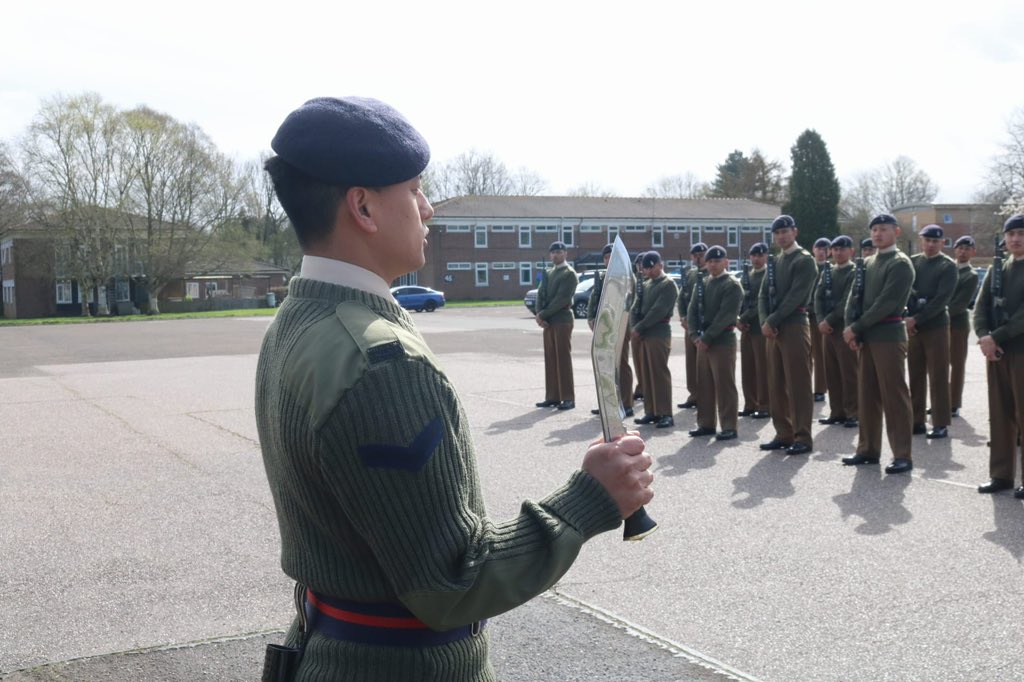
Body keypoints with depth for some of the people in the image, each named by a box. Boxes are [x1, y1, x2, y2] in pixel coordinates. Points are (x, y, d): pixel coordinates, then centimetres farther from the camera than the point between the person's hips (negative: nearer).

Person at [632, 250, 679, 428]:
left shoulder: (668, 284, -8)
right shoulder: (646, 284, 17)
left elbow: (658, 311, -16)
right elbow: (637, 306, 14)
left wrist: (639, 327, -14)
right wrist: (635, 327, -3)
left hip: (659, 334, -8)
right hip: (644, 334, 8)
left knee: (660, 373, -7)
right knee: (647, 374, 9)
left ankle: (665, 414, -4)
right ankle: (651, 412, 15)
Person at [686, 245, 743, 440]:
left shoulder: (732, 285, -7)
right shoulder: (702, 284, 14)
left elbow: (725, 316, -15)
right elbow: (692, 309, 9)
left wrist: (707, 338, -16)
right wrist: (695, 335, -5)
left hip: (723, 341, -7)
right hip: (702, 342, 7)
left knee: (725, 386, -3)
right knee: (704, 385, 10)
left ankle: (729, 427, 3)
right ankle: (706, 424, 18)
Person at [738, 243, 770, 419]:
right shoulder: (747, 276, 17)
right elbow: (742, 299, 14)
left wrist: (744, 318, -13)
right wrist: (739, 320, -2)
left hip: (761, 328, -7)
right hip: (746, 328, 7)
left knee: (763, 369, -3)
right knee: (747, 369, 8)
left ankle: (764, 406, 2)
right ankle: (750, 405, 15)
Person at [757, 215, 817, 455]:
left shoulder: (804, 260, -5)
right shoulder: (774, 263, 18)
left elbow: (795, 296, -14)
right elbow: (764, 295, 11)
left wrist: (772, 321, -16)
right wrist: (764, 322, -6)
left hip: (795, 327, -7)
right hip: (774, 330, 7)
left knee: (798, 385, -5)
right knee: (777, 385, 9)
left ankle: (803, 438, -1)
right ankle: (784, 434, 16)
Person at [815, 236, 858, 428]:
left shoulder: (855, 272, -5)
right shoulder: (827, 272, 16)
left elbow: (847, 301, -14)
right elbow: (818, 297, 8)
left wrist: (829, 320, -16)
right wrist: (821, 321, -7)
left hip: (846, 328, -6)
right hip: (828, 329, 6)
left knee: (849, 373, -4)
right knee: (831, 373, 8)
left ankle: (852, 414, 0)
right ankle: (837, 412, 15)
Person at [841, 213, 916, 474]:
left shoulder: (900, 264, -8)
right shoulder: (868, 263, 16)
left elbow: (886, 304, -16)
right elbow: (855, 297, 10)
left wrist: (855, 328, -14)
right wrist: (851, 329, -5)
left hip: (889, 337, -8)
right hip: (866, 338, 8)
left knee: (894, 397, -5)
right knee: (867, 396, 11)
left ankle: (902, 455, -2)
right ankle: (868, 449, 19)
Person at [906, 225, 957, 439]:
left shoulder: (948, 266, -3)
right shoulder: (912, 262, 10)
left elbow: (942, 299, -13)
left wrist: (917, 319, -18)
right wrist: (906, 318, -9)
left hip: (936, 327, -4)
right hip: (912, 327, 4)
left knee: (938, 378, -1)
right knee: (915, 376, 8)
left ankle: (941, 424, 4)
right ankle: (917, 421, 15)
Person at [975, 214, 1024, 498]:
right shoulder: (996, 270, 13)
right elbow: (981, 306, 6)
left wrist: (997, 336, -18)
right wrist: (984, 337, -11)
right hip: (996, 351, 5)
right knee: (1000, 416, 8)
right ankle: (1001, 474, 14)